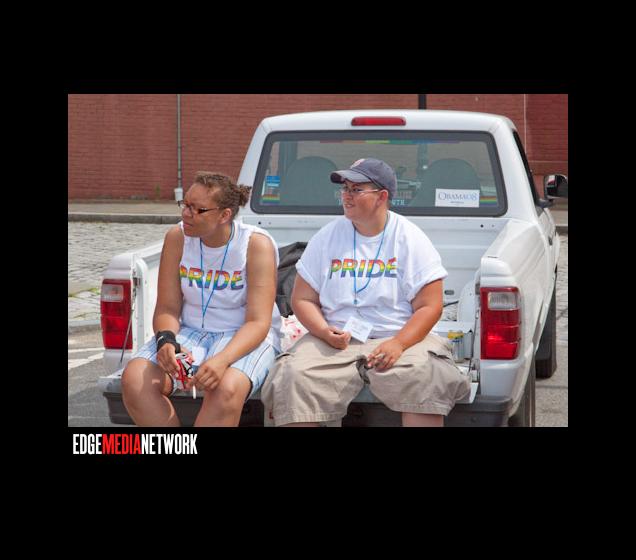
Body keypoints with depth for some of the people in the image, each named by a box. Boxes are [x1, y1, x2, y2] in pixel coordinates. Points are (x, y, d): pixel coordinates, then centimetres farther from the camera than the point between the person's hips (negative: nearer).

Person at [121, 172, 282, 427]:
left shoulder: (256, 244, -12)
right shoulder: (177, 237, -2)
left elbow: (258, 322, -18)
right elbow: (167, 307, 1)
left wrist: (222, 360, -35)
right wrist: (166, 340, -23)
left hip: (244, 337, -4)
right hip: (190, 332, 4)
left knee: (226, 389, -38)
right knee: (134, 379, -25)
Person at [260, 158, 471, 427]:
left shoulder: (411, 239, 2)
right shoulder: (327, 236, 10)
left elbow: (429, 306, -3)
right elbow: (303, 298, 10)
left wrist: (398, 343, -20)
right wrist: (324, 331, -11)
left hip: (401, 337, -2)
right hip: (336, 341, 2)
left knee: (425, 377, -34)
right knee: (293, 377, -27)